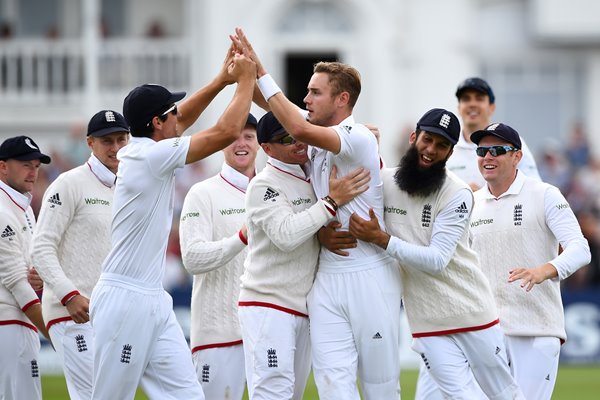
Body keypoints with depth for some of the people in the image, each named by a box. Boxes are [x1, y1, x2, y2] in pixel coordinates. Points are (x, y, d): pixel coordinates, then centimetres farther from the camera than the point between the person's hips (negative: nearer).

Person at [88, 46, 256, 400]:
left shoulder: (141, 151, 11)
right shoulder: (152, 155, -15)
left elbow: (181, 120, 29)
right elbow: (227, 132, -15)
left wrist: (222, 80, 21)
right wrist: (246, 79, -3)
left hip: (155, 303, 9)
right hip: (125, 300, -9)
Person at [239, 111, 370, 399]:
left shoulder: (315, 178, 12)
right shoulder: (264, 186, -10)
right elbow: (286, 235, -23)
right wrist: (332, 201, -23)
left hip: (304, 310, 8)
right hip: (268, 307, -8)